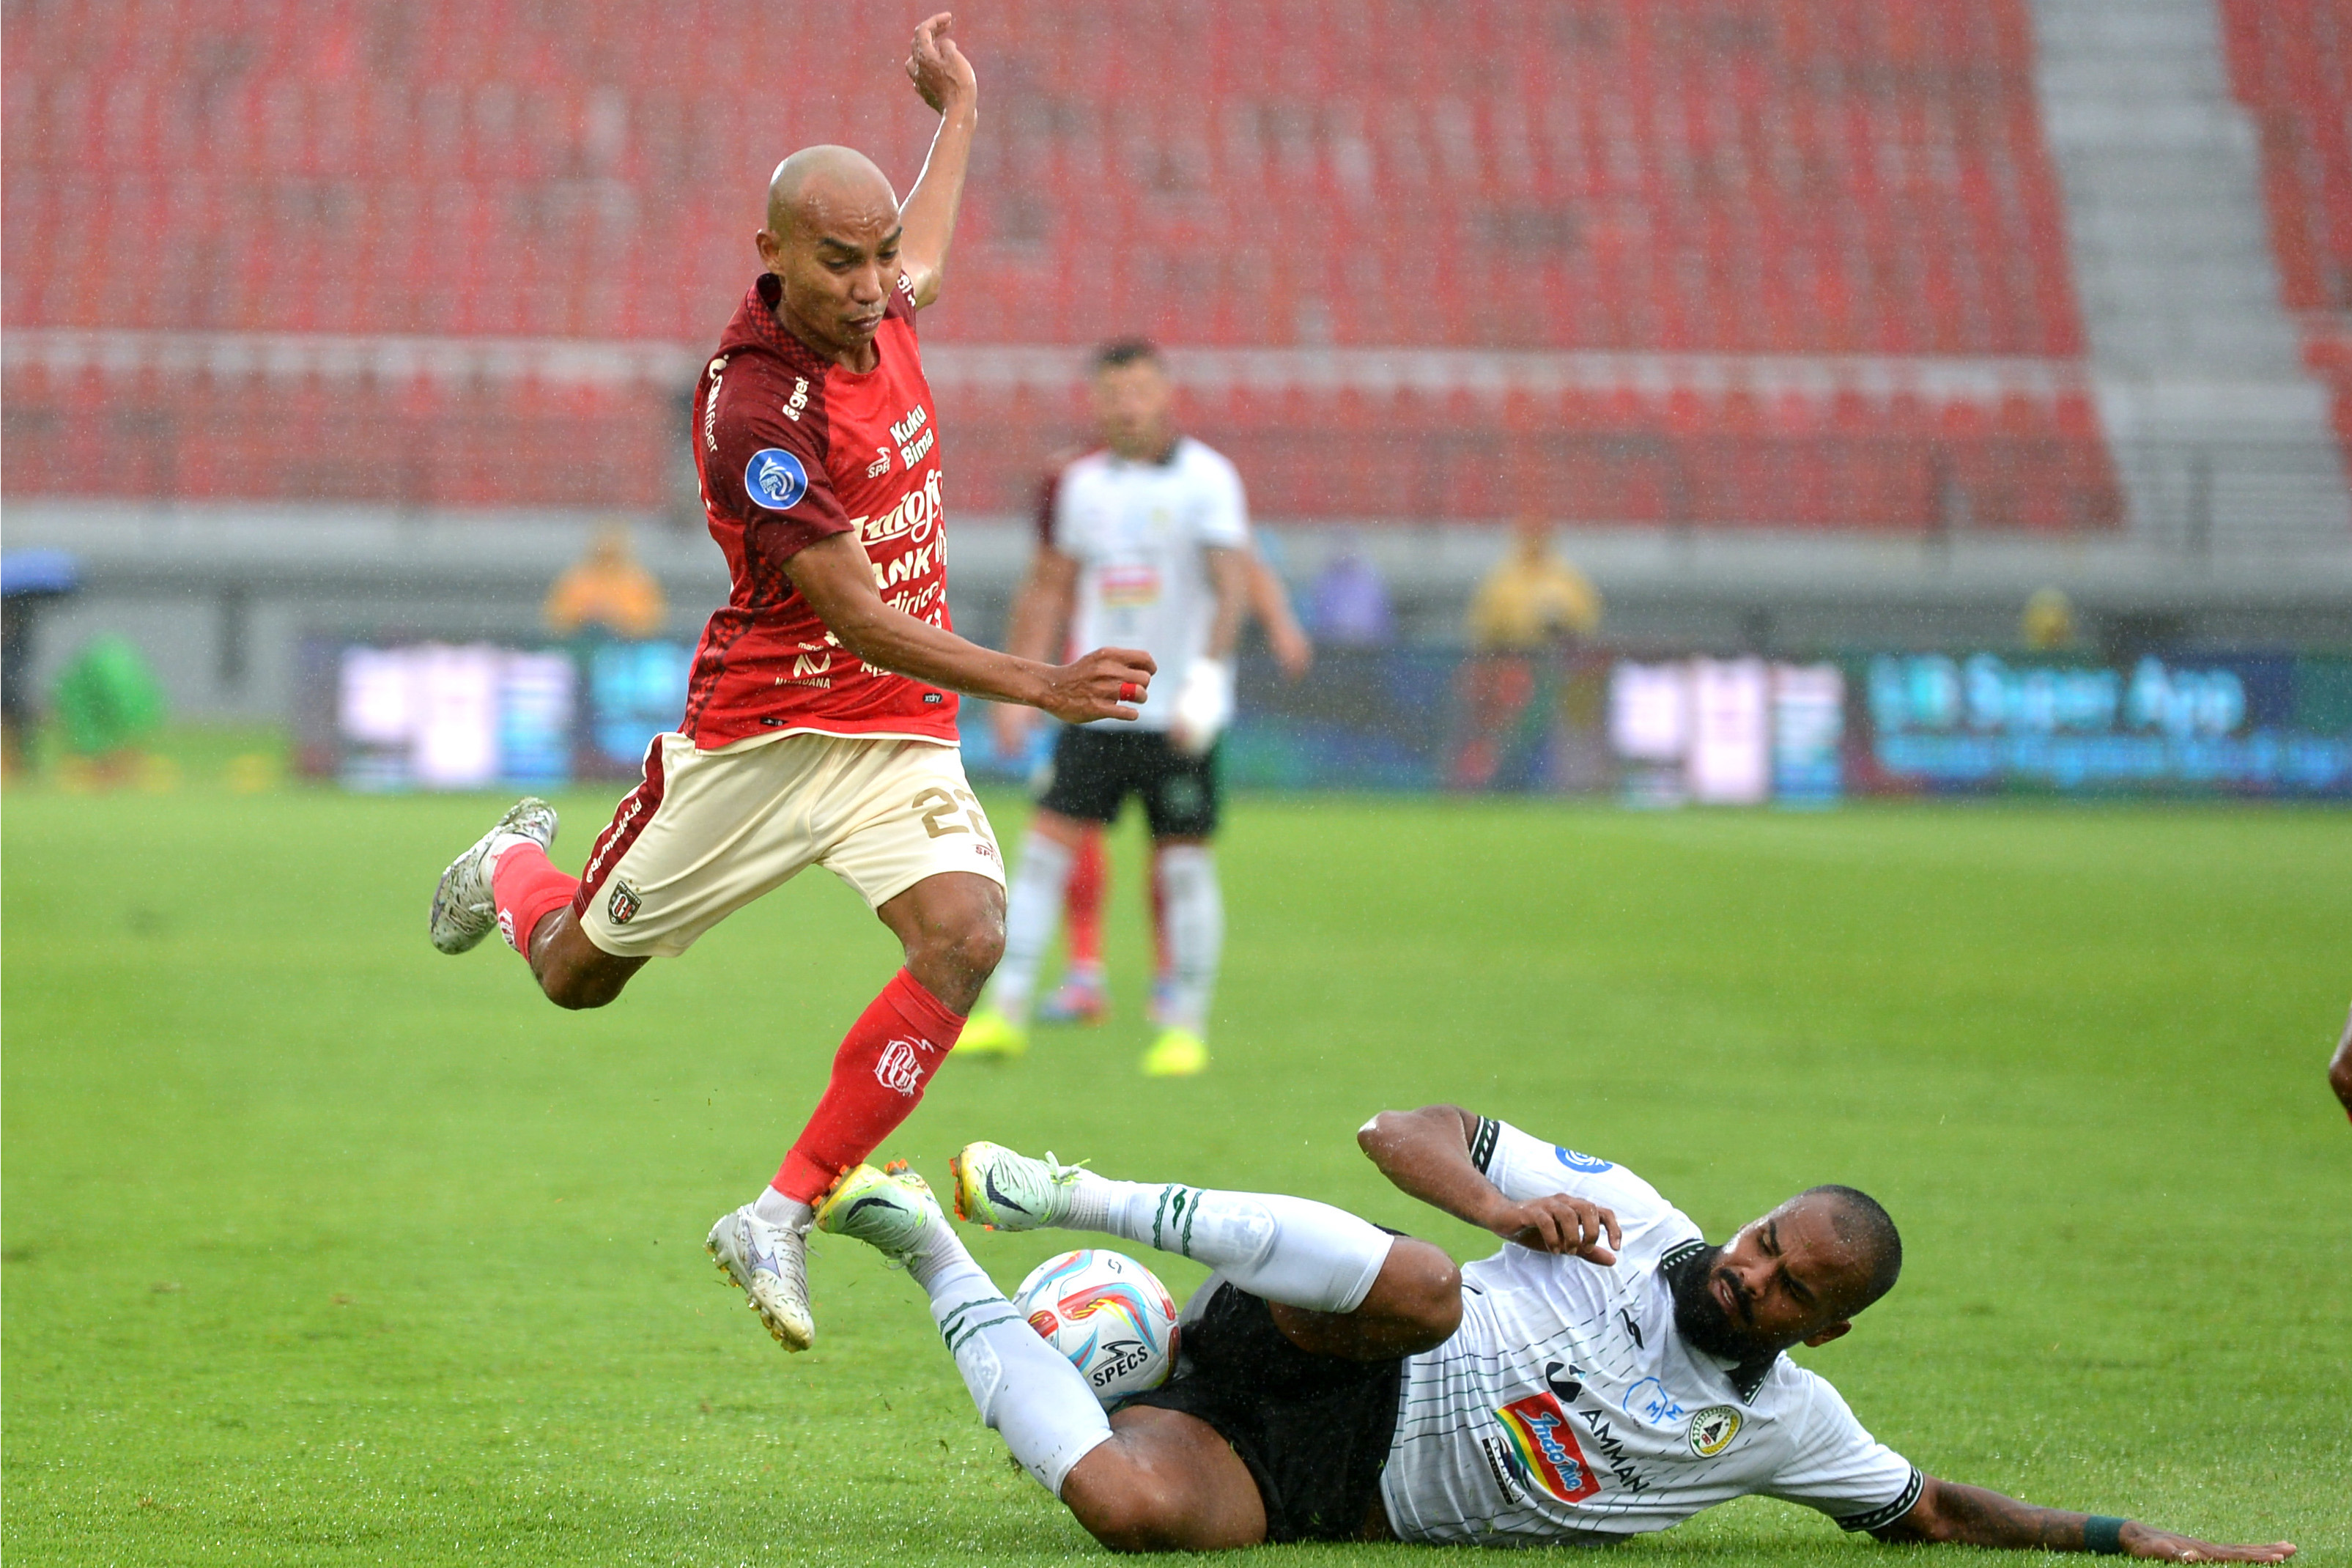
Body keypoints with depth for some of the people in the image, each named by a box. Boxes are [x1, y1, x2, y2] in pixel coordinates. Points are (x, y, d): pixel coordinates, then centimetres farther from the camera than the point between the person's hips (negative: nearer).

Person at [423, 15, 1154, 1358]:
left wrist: (961, 111, 36)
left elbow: (919, 256, 29)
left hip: (905, 733, 5)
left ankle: (786, 1216, -15)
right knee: (579, 974, 12)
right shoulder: (754, 407, -25)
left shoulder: (880, 314, -1)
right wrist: (1036, 684, -34)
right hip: (761, 739, -5)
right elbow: (859, 617, -27)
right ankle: (516, 868, 51)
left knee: (966, 939, -22)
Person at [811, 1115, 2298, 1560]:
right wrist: (1496, 1203, -21)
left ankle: (952, 1268, -7)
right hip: (1307, 1371, -2)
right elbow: (1407, 1129, 1)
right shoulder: (1624, 1222, 0)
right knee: (1416, 1287, -41)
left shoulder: (1782, 1424, 8)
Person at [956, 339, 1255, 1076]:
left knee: (1183, 863, -2)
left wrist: (1207, 672, -25)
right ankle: (1006, 1011, 1)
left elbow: (1232, 585, -12)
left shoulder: (1206, 479, -5)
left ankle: (1186, 1025, 9)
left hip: (1178, 715, -4)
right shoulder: (1083, 483, 10)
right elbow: (1052, 585, 17)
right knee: (1046, 847, -3)